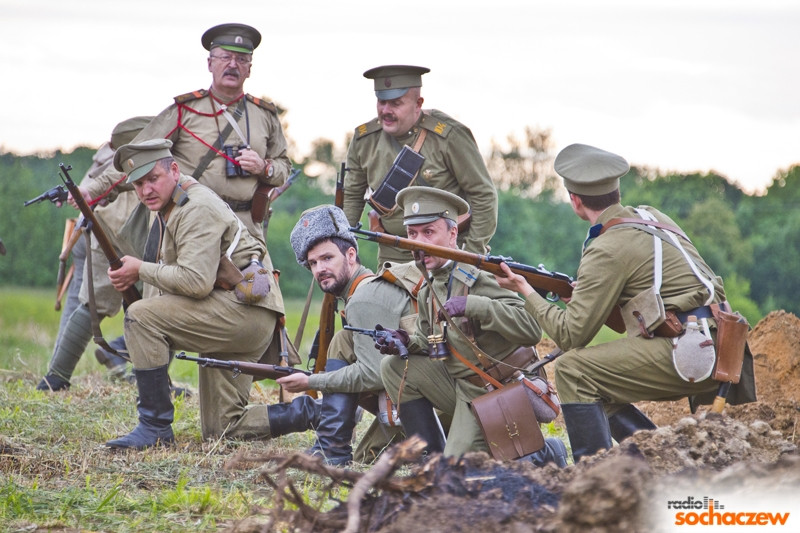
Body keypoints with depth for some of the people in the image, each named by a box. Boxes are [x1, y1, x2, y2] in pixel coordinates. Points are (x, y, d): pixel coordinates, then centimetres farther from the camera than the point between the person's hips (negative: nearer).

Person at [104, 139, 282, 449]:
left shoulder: (198, 208, -15)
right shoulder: (170, 206, 16)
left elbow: (195, 281, -25)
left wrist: (140, 270, -13)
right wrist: (131, 278, 0)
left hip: (245, 309, -11)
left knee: (141, 316, -21)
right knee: (221, 430, 8)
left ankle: (156, 429, -16)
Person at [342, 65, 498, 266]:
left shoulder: (448, 135, -12)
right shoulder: (364, 139, 2)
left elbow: (483, 195, -7)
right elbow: (351, 196, 15)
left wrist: (473, 254, -10)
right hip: (392, 255, 4)